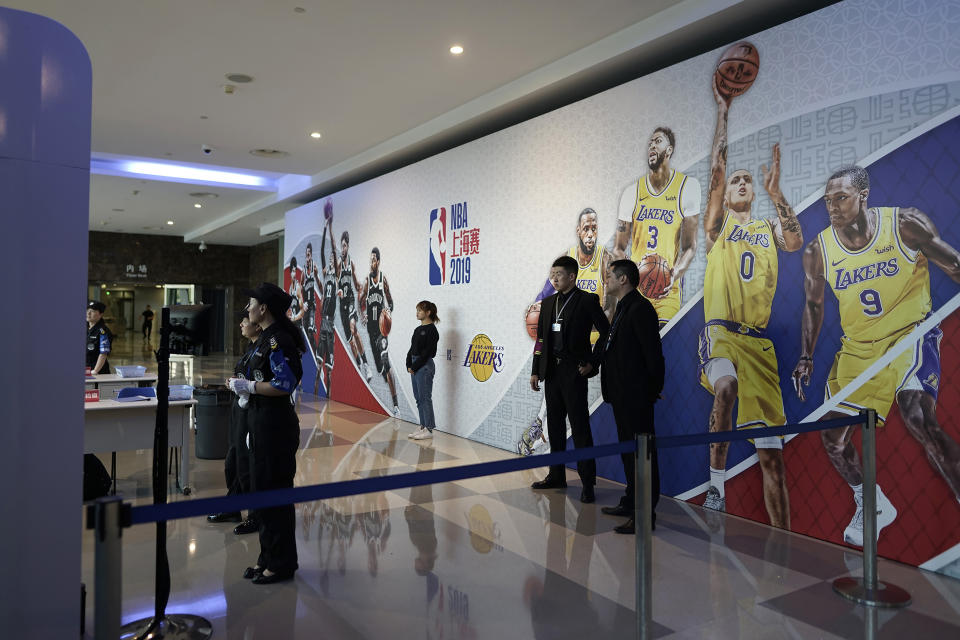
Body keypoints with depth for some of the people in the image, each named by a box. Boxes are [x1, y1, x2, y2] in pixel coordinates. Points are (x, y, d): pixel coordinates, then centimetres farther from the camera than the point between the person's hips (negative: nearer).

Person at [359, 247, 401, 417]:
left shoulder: (384, 279, 0)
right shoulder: (367, 281, 6)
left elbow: (390, 301, 8)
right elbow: (360, 301, 15)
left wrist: (389, 314, -11)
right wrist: (361, 315, -3)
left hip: (381, 326, -4)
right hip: (370, 326, 4)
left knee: (386, 364, -16)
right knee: (378, 365, 6)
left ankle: (396, 404, -20)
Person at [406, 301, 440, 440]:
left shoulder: (431, 330, -12)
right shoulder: (418, 330, 14)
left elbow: (427, 352, -17)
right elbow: (412, 349, 15)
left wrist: (414, 367, -15)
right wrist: (409, 366, 2)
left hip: (425, 366, -9)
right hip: (415, 367, 9)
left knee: (425, 398, -4)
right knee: (419, 398, 12)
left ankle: (429, 430, 2)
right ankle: (423, 426, 20)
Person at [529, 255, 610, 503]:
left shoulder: (587, 301, -5)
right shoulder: (548, 303, 13)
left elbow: (606, 332, -6)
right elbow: (541, 338, 14)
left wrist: (592, 362, -10)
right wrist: (535, 371, 10)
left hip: (574, 371, -6)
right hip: (552, 371, 7)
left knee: (580, 427, -5)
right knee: (555, 425, 13)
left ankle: (588, 482, 2)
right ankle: (557, 476, 24)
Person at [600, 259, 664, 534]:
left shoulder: (640, 308, -15)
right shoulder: (622, 308, 16)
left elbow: (653, 353, -19)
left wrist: (653, 390, -15)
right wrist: (612, 388, 15)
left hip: (637, 397, -11)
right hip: (622, 395, 11)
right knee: (628, 450, 19)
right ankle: (631, 503, 32)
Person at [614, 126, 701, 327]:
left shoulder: (687, 187, 1)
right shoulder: (632, 192, 6)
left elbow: (690, 247, -1)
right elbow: (619, 247, 9)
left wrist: (674, 276, -19)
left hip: (668, 288, -2)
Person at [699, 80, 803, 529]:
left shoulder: (768, 229, 20)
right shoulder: (718, 224, 14)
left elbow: (795, 242, -3)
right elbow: (716, 168, 4)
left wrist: (775, 191, -3)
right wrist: (723, 112, 5)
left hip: (759, 339, 3)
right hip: (721, 331, -2)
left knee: (771, 452, 0)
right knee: (726, 386, -39)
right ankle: (716, 484, -26)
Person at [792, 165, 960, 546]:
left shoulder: (905, 224, -12)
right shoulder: (818, 252, -5)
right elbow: (813, 305, 8)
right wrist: (806, 359, 4)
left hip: (911, 334, -3)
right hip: (858, 348, 4)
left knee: (919, 419, -28)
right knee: (832, 436, 5)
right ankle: (872, 505, 30)